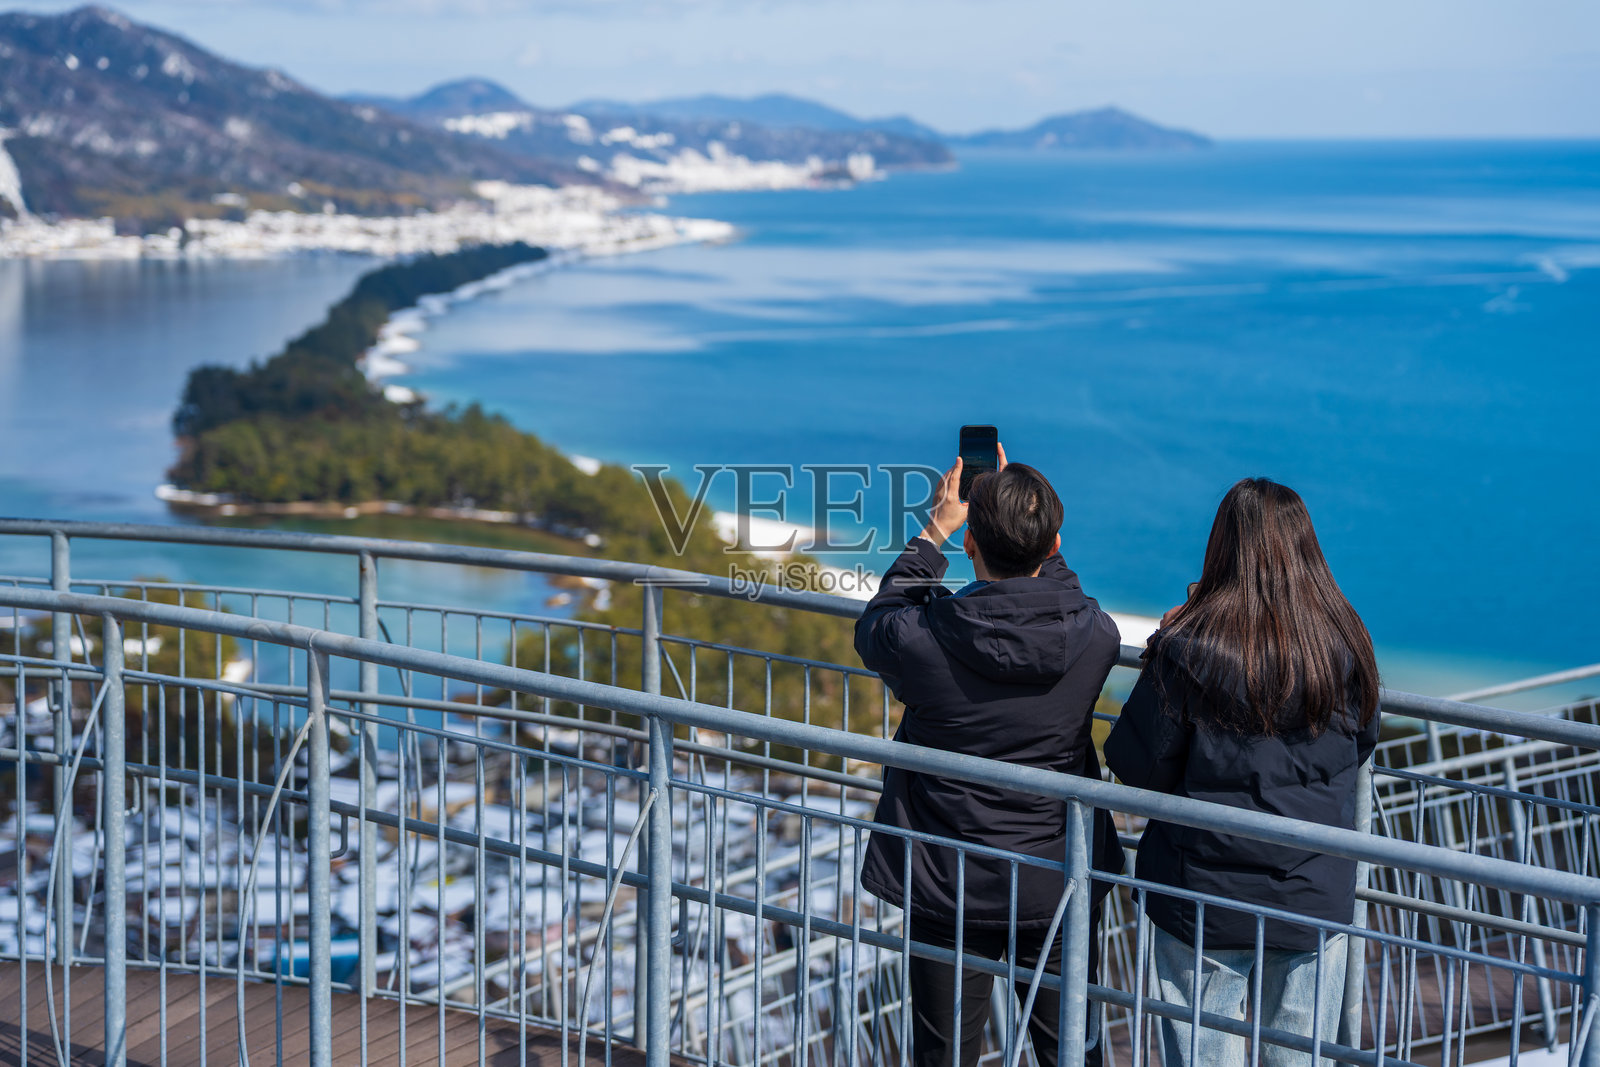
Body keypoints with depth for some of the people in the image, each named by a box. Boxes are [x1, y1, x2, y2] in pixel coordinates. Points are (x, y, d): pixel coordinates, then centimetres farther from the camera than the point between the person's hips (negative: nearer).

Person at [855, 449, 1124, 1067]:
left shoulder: (923, 641, -21)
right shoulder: (1095, 637, -15)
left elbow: (874, 625, 5)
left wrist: (934, 533, 11)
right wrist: (1025, 521, 14)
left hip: (950, 891, -2)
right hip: (1058, 887, 2)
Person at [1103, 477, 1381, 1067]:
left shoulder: (1188, 649, -17)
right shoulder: (1345, 643, -6)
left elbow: (1136, 765, -9)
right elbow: (1360, 745, 9)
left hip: (1206, 898, -3)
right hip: (1315, 898, 3)